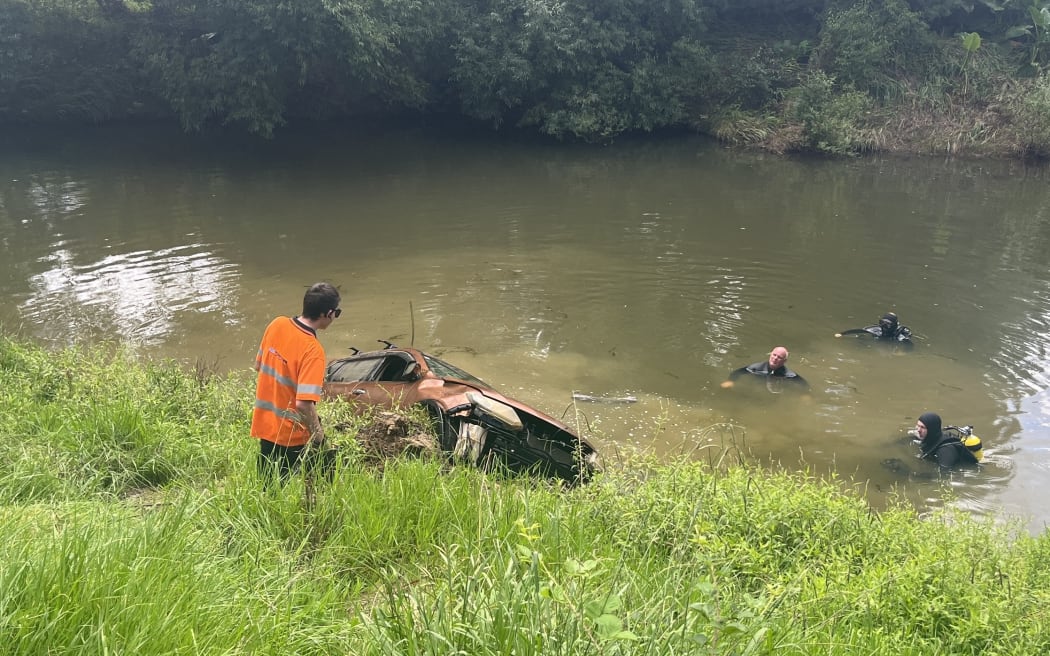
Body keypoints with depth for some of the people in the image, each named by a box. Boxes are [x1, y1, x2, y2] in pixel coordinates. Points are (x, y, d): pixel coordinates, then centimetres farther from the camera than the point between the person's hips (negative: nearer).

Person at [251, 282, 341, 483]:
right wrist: (317, 433, -14)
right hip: (291, 435, -6)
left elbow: (258, 365, 9)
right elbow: (304, 404, -30)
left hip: (265, 424, 7)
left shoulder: (277, 324, -6)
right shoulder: (312, 350, -26)